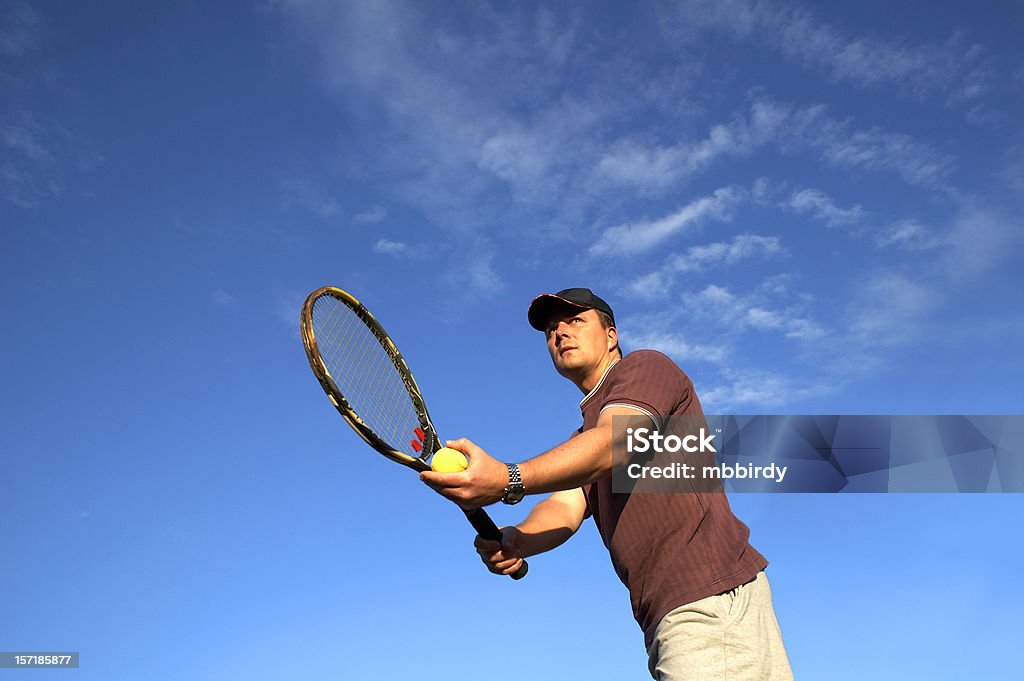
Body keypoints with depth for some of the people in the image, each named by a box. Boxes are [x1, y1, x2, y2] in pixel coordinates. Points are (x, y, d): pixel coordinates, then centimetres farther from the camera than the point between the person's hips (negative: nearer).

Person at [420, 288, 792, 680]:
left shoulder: (644, 366, 0)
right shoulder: (580, 442, 24)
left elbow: (613, 445, -21)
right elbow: (565, 508, 3)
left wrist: (509, 480, -36)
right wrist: (512, 542, -20)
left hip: (711, 593, -8)